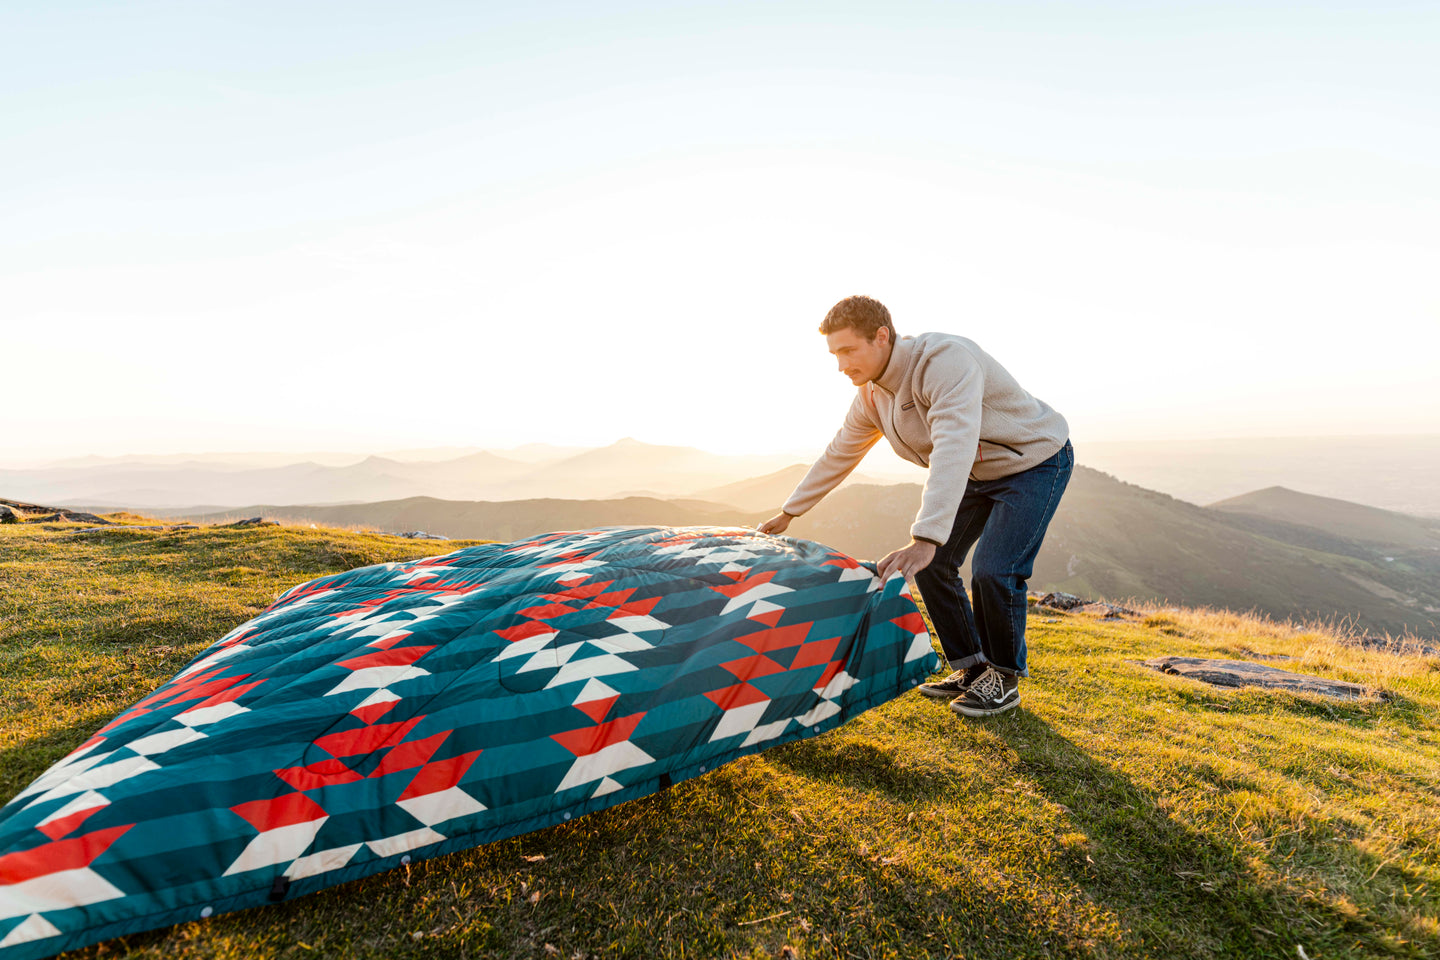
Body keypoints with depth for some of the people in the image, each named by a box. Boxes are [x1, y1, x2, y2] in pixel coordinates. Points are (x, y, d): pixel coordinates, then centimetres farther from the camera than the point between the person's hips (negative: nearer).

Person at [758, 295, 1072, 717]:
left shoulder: (945, 359, -33)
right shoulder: (871, 394, -6)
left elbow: (955, 450, -45)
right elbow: (838, 455, 5)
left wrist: (926, 539, -53)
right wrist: (789, 512, 9)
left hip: (1036, 461, -7)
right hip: (978, 473, 8)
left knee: (994, 572, -19)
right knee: (932, 565, -1)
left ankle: (1004, 678, 6)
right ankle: (971, 667, 16)